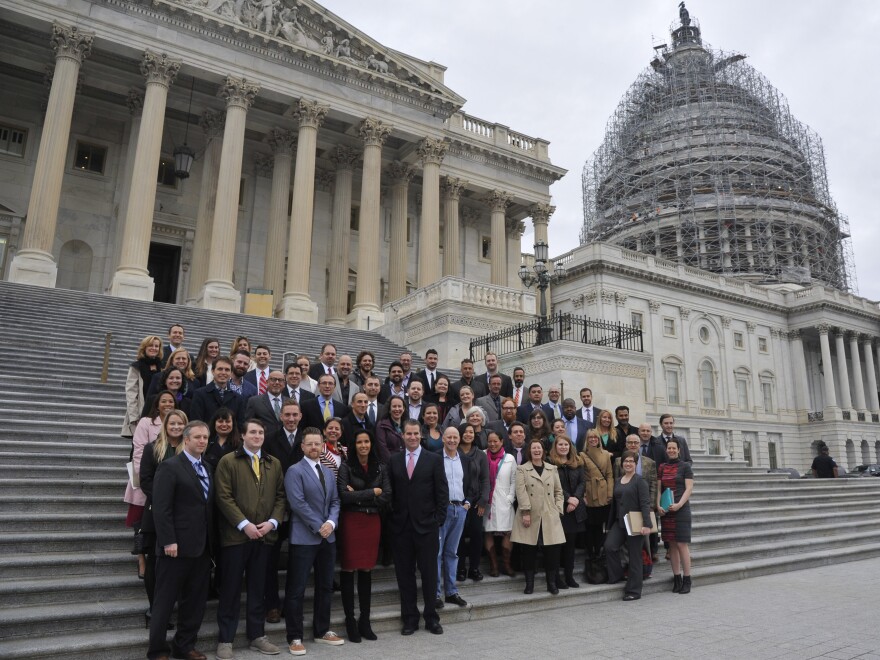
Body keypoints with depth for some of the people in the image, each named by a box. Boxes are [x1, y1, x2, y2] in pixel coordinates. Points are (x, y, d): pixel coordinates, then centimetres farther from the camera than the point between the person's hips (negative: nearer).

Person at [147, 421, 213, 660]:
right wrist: (168, 541, -20)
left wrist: (211, 541, 9)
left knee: (195, 600, 13)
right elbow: (161, 508, -15)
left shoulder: (207, 469, 14)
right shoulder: (169, 466, -9)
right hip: (177, 546, -7)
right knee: (165, 600, 5)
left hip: (202, 547, 7)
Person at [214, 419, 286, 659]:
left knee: (258, 589, 13)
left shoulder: (274, 463, 11)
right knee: (231, 590, 4)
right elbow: (224, 497, -9)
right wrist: (244, 524, -15)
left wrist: (273, 522, -6)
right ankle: (225, 640, 15)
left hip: (265, 536, 4)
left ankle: (257, 636, 23)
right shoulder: (228, 461, -2)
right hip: (236, 535, -4)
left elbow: (280, 496, 10)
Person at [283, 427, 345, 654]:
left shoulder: (329, 473, 14)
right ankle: (294, 637, 12)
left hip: (328, 538, 7)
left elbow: (335, 501, 11)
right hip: (304, 538, -7)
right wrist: (318, 527, -15)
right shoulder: (295, 471, -8)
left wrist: (331, 522, -8)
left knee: (325, 586, 15)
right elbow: (298, 504, -16)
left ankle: (322, 631, 28)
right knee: (296, 590, 1)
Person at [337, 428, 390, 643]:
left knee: (366, 571, 9)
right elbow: (344, 496, -15)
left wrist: (359, 495, -10)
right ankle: (350, 621, 14)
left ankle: (365, 621, 19)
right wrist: (372, 492, -8)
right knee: (348, 570, 2)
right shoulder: (346, 466, -3)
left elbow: (387, 497, -1)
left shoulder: (381, 468, 7)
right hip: (351, 522, -3)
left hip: (372, 522, 3)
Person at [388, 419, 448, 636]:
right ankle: (410, 618, 20)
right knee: (404, 573, 8)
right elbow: (390, 492, 7)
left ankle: (431, 618, 20)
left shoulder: (434, 460, 0)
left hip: (426, 525, -2)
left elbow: (442, 492, 0)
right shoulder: (394, 461, 7)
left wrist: (439, 520, -5)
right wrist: (392, 516, -1)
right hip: (401, 526, 2)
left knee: (429, 573, 6)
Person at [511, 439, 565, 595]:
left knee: (552, 550, 0)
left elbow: (558, 491, 14)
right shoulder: (522, 469, 5)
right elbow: (521, 492, -5)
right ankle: (529, 583, 13)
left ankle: (551, 582, 14)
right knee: (529, 551, 1)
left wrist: (558, 510, 3)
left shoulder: (552, 469, 14)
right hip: (530, 517, -2)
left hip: (549, 517, 2)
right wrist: (526, 512, -14)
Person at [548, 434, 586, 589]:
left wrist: (576, 498, -9)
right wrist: (568, 498, -15)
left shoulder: (577, 463, 12)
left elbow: (582, 483, 6)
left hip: (575, 509, 5)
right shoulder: (550, 463, -6)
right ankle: (556, 576, 10)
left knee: (570, 543, 10)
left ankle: (569, 575, 18)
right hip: (558, 508, -5)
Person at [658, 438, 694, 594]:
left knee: (682, 544, -6)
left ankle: (686, 580, 2)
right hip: (666, 511, 4)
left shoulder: (685, 466, 0)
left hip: (681, 509, -4)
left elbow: (689, 488, -5)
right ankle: (677, 579, 13)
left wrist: (679, 504, -17)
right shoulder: (661, 468, 11)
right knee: (672, 545, 6)